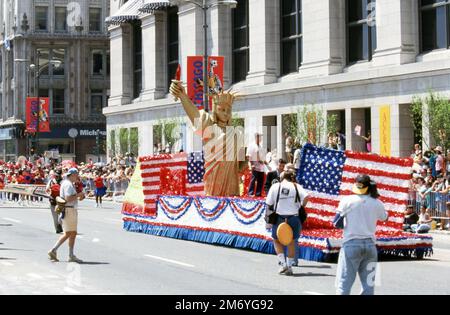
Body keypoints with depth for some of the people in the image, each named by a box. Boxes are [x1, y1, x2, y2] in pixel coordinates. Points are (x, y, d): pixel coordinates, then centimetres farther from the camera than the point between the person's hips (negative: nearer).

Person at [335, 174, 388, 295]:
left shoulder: (347, 201, -5)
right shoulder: (377, 203, 2)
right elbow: (384, 218, 21)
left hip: (351, 244, -3)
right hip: (370, 245, 3)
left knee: (344, 284, -1)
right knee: (368, 285, 7)